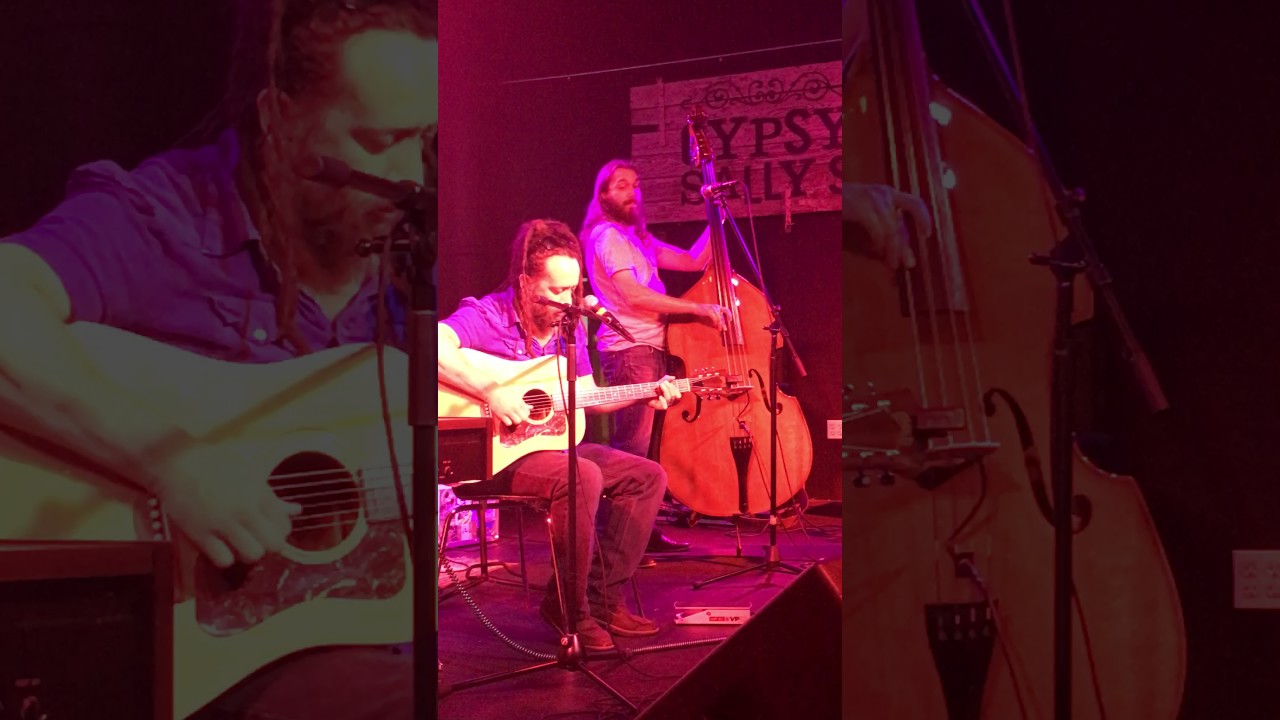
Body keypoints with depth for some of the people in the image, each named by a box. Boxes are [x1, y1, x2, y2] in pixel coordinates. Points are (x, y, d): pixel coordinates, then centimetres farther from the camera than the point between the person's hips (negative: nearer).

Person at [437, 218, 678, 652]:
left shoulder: (571, 327, 9)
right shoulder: (488, 316, -15)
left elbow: (588, 395, 19)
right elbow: (435, 343, -36)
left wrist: (645, 394, 7)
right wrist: (492, 392, -37)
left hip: (555, 444, 9)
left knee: (648, 475, 0)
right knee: (584, 478, -33)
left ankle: (602, 597, 2)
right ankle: (568, 607, -14)